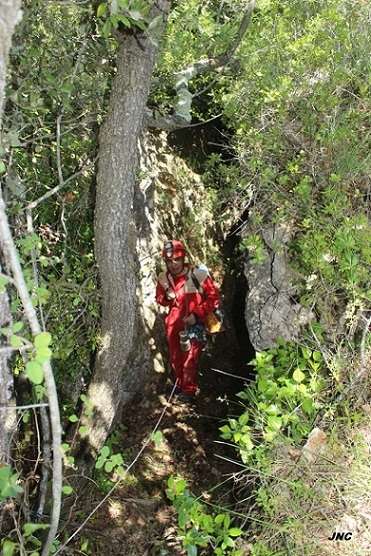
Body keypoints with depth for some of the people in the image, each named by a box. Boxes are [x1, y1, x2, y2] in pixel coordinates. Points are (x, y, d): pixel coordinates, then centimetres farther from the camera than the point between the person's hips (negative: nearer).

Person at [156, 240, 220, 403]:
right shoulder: (163, 278, -5)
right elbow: (159, 297, 12)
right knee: (175, 359, 17)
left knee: (190, 360, -3)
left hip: (194, 325, -4)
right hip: (173, 325, 5)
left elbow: (213, 297, -11)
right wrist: (166, 297, -12)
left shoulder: (198, 275, -20)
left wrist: (197, 314, -19)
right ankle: (180, 385, 40)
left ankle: (189, 391, 19)